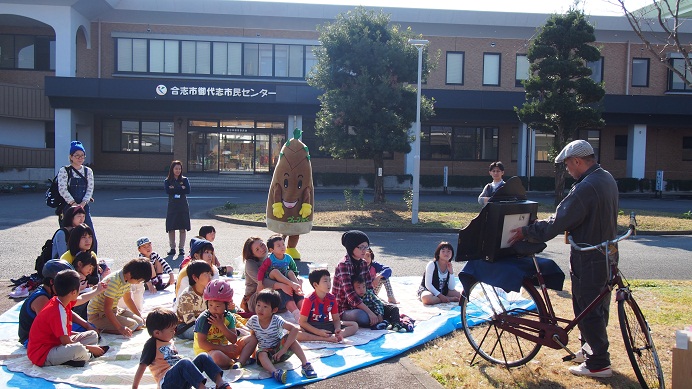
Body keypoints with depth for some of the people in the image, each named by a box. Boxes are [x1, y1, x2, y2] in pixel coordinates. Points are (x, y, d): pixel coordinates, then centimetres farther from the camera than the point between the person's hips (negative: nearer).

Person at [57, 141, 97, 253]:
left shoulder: (88, 171, 10)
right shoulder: (64, 171, -2)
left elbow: (90, 189, 3)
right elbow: (62, 190, -10)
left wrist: (82, 204, -10)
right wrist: (74, 204, -15)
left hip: (84, 207, 3)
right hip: (68, 207, -3)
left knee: (90, 235, -1)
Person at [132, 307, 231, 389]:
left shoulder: (170, 341, 19)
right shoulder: (152, 344, -6)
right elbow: (142, 366, -8)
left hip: (184, 380, 8)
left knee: (203, 357, -8)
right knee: (185, 362, -34)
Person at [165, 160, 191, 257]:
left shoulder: (184, 180, 7)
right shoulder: (167, 181, 6)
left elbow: (187, 191, -8)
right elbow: (167, 191, -12)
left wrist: (174, 189, -10)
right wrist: (181, 188, -11)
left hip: (183, 206, 0)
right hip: (172, 206, 0)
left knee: (183, 228, -1)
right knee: (171, 228, 0)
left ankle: (181, 248, 6)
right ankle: (172, 248, 9)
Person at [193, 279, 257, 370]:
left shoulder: (229, 317, 0)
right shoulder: (204, 319, -15)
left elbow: (233, 340, -6)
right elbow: (202, 344, -20)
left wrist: (221, 326, -18)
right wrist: (224, 348, -21)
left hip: (225, 349, 6)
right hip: (207, 351, -6)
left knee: (252, 339, -3)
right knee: (217, 356, -43)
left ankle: (240, 363, -23)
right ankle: (234, 362, -12)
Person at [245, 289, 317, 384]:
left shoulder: (276, 320, -20)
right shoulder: (253, 320, -10)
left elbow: (295, 329, -32)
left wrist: (284, 349, -35)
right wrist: (253, 352, -11)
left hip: (279, 350, -1)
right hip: (265, 352, 2)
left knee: (290, 337, -29)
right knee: (261, 354, -34)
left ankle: (306, 364, -33)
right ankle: (275, 372, -59)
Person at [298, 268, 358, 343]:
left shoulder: (332, 298, -3)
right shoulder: (309, 300, -17)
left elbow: (336, 319, 3)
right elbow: (302, 322, -17)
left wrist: (337, 329, -21)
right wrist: (318, 332, -28)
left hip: (326, 325, 5)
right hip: (311, 327, -5)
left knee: (354, 325, -6)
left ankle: (335, 337, -31)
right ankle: (326, 339, -35)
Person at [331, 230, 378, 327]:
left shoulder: (363, 264, 6)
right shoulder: (343, 265, -18)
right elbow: (350, 294, -28)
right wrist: (369, 312, -32)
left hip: (359, 305, 7)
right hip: (343, 310, -7)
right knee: (362, 316, -37)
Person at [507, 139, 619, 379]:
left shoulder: (585, 188, -25)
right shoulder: (607, 179, 7)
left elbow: (557, 223, -25)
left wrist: (526, 232, -15)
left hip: (589, 261, -10)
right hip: (607, 255, 10)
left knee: (587, 310, 2)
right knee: (598, 306, 20)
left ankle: (598, 364, 11)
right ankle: (591, 349, 36)